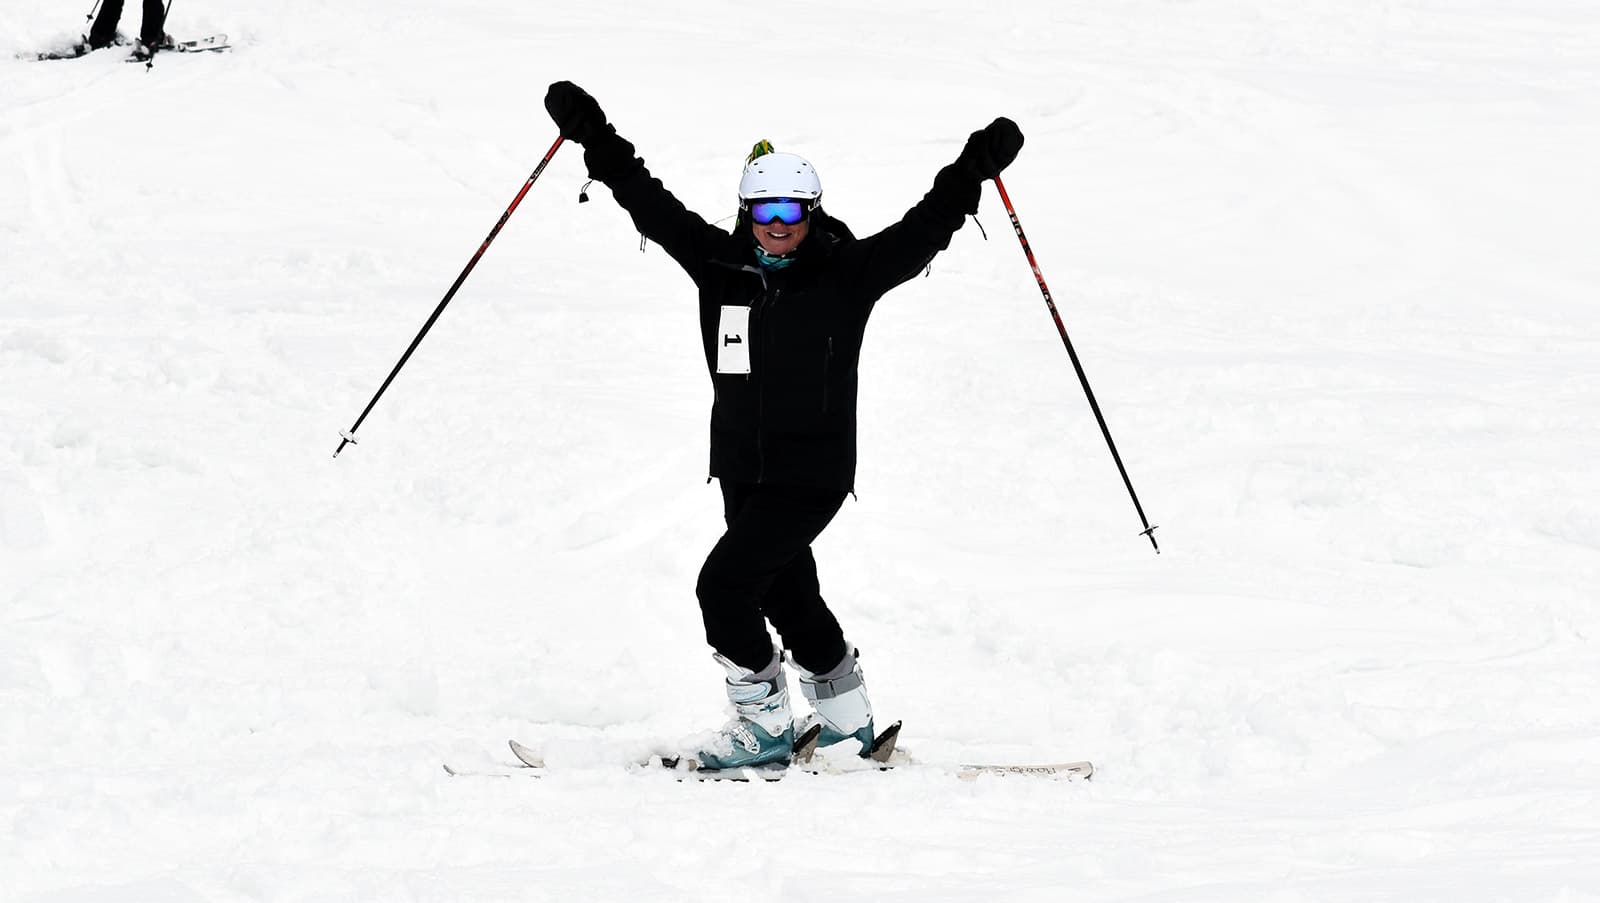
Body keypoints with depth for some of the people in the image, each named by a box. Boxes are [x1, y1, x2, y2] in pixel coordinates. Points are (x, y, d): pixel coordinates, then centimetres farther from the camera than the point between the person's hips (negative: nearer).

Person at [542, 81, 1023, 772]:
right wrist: (594, 138, -1)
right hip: (742, 472, 6)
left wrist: (974, 169, -22)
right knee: (788, 597, 17)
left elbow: (922, 231, -12)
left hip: (812, 475, -5)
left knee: (724, 584, -15)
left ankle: (764, 728, -3)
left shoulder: (846, 275, -7)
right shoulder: (721, 265, 2)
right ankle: (848, 724, 35)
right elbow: (651, 204, 4)